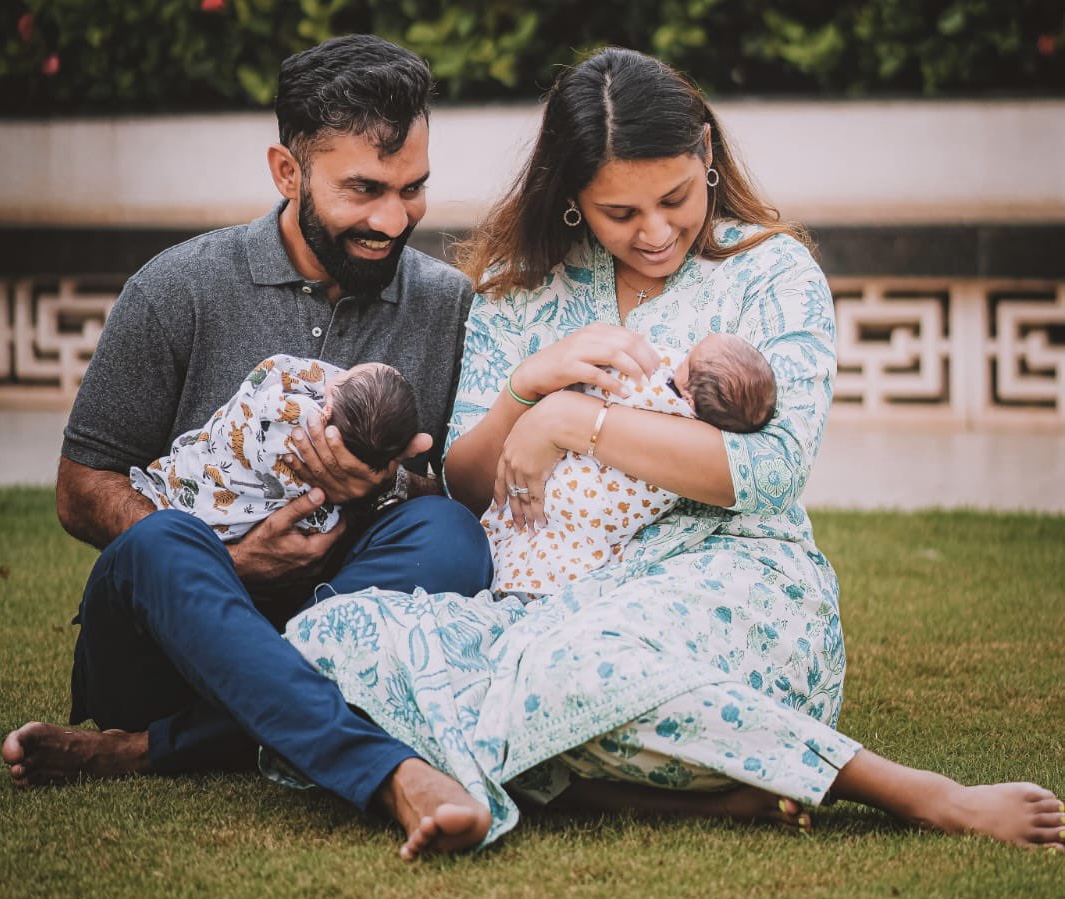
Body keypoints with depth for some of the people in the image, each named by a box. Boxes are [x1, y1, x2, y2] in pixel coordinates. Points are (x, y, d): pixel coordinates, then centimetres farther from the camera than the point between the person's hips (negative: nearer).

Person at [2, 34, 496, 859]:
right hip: (172, 630, -1)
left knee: (448, 537, -27)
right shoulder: (180, 290, 1)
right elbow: (82, 489, 1)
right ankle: (395, 776, -52)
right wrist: (225, 565, -16)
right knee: (159, 545, -33)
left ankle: (147, 749, -32)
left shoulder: (452, 306, 7)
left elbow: (481, 496, 6)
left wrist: (390, 489, -18)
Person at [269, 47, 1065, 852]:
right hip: (549, 596, 5)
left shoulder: (772, 271, 5)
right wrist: (533, 381, -9)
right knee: (326, 637, -25)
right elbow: (466, 488, 11)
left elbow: (770, 473, -10)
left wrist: (572, 420, -12)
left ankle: (921, 796, -27)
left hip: (739, 582, -5)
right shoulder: (520, 286, 15)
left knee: (579, 660, -41)